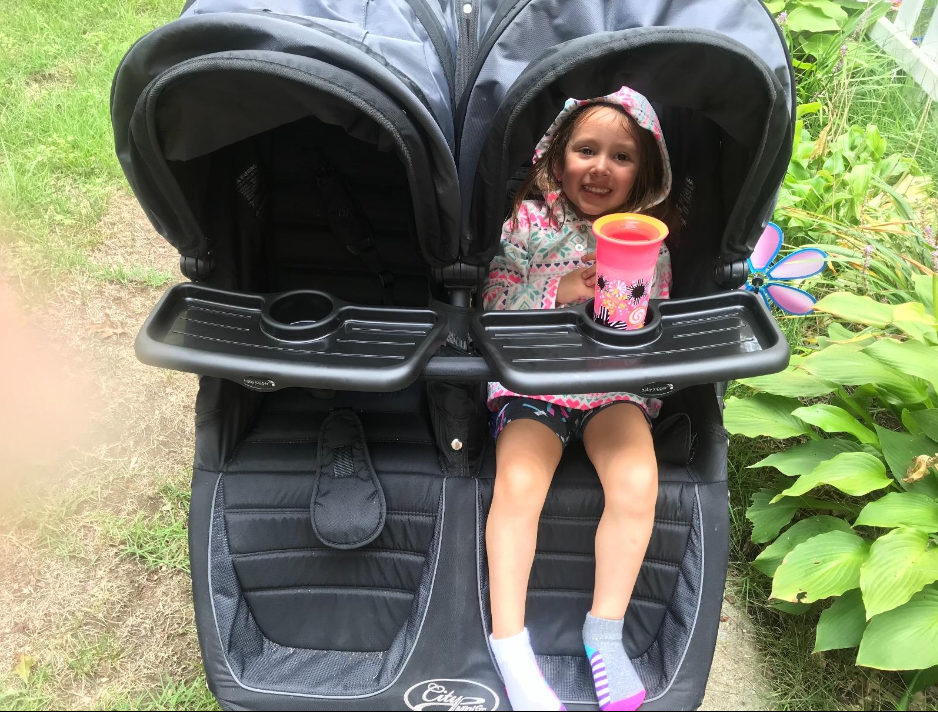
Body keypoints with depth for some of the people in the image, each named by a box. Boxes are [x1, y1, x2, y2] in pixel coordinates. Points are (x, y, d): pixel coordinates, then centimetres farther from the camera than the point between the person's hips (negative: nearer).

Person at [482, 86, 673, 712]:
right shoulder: (529, 222, 0)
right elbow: (494, 306, -1)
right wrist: (558, 292, -15)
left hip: (616, 383, 2)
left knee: (638, 483, -23)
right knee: (518, 484, -24)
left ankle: (605, 633, -5)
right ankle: (509, 642, -11)